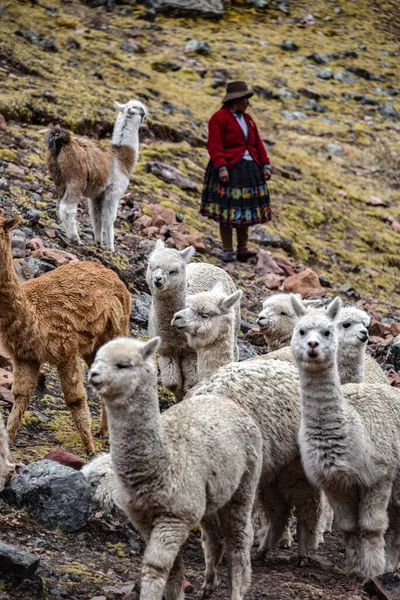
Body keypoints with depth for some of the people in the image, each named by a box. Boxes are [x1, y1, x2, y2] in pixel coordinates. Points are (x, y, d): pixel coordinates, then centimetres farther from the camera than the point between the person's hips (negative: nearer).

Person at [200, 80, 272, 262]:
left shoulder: (247, 119, 16)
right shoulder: (219, 118, -7)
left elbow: (258, 144, 16)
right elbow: (214, 145, -14)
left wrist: (265, 165, 7)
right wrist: (221, 168, -23)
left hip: (248, 170, 7)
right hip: (228, 170, -7)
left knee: (244, 210, 8)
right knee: (226, 212, -3)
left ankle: (242, 249, 14)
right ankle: (227, 252, 2)